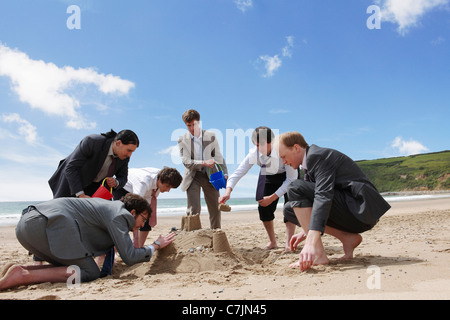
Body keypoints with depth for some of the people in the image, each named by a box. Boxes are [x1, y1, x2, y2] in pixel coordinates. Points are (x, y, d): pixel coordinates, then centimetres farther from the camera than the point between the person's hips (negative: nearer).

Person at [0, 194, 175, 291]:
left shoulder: (110, 206, 26)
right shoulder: (119, 215, -2)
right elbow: (129, 257, -7)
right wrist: (156, 245, 9)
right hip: (48, 223, -10)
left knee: (68, 267, 20)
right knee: (90, 273, -5)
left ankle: (21, 269, 1)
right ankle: (23, 275, -18)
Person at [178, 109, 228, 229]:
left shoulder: (210, 136, 1)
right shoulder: (182, 140, -4)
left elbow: (218, 157, 3)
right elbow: (186, 162, -11)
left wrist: (225, 174, -8)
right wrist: (204, 163, -24)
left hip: (210, 175, 2)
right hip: (193, 176, -2)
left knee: (215, 209, 9)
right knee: (193, 209, -10)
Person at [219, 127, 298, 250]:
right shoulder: (254, 154, -29)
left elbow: (291, 178, -31)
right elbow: (238, 172, -31)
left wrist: (273, 197, -35)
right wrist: (228, 191, -49)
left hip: (288, 175, -3)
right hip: (268, 175, 3)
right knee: (264, 206, -10)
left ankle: (289, 241, -5)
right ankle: (272, 242, 5)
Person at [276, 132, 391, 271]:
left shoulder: (318, 156, -15)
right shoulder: (310, 161, 16)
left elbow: (323, 197, -28)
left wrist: (311, 242, -36)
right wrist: (306, 232, 19)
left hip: (360, 210, -10)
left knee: (295, 188, -19)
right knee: (290, 208, 7)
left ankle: (318, 254, -21)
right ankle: (347, 238, 1)